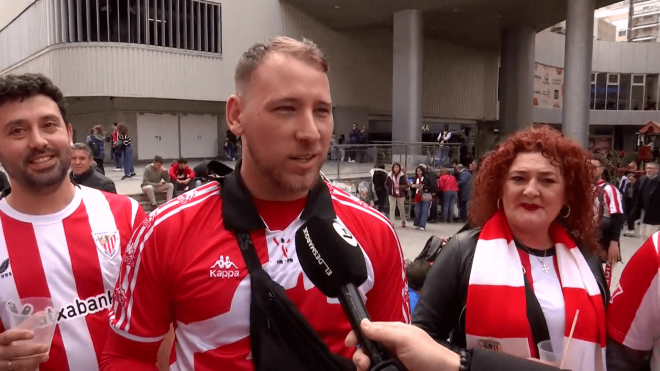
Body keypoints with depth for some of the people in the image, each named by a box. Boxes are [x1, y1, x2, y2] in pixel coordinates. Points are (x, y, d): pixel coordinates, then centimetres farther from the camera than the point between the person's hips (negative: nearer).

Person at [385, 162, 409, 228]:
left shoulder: (402, 176, -10)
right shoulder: (390, 176, 0)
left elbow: (407, 185, -12)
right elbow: (386, 184, 13)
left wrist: (399, 186, -23)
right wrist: (389, 189, 1)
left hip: (400, 195, -2)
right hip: (392, 194, 2)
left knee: (401, 208, 12)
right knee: (392, 208, -1)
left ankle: (403, 222, 32)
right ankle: (391, 223, 1)